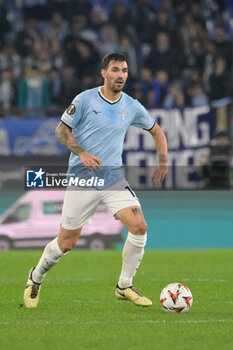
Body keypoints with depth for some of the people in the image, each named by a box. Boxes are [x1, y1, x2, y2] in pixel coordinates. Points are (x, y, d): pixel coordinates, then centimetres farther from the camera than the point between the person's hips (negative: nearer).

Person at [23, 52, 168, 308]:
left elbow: (156, 131, 20)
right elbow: (61, 130, -2)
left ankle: (125, 286, 1)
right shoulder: (85, 99, -6)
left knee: (139, 227, -16)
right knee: (66, 243, 0)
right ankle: (36, 278, 29)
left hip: (114, 179, 3)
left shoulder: (132, 106, 5)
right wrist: (82, 154, -17)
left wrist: (162, 163, 8)